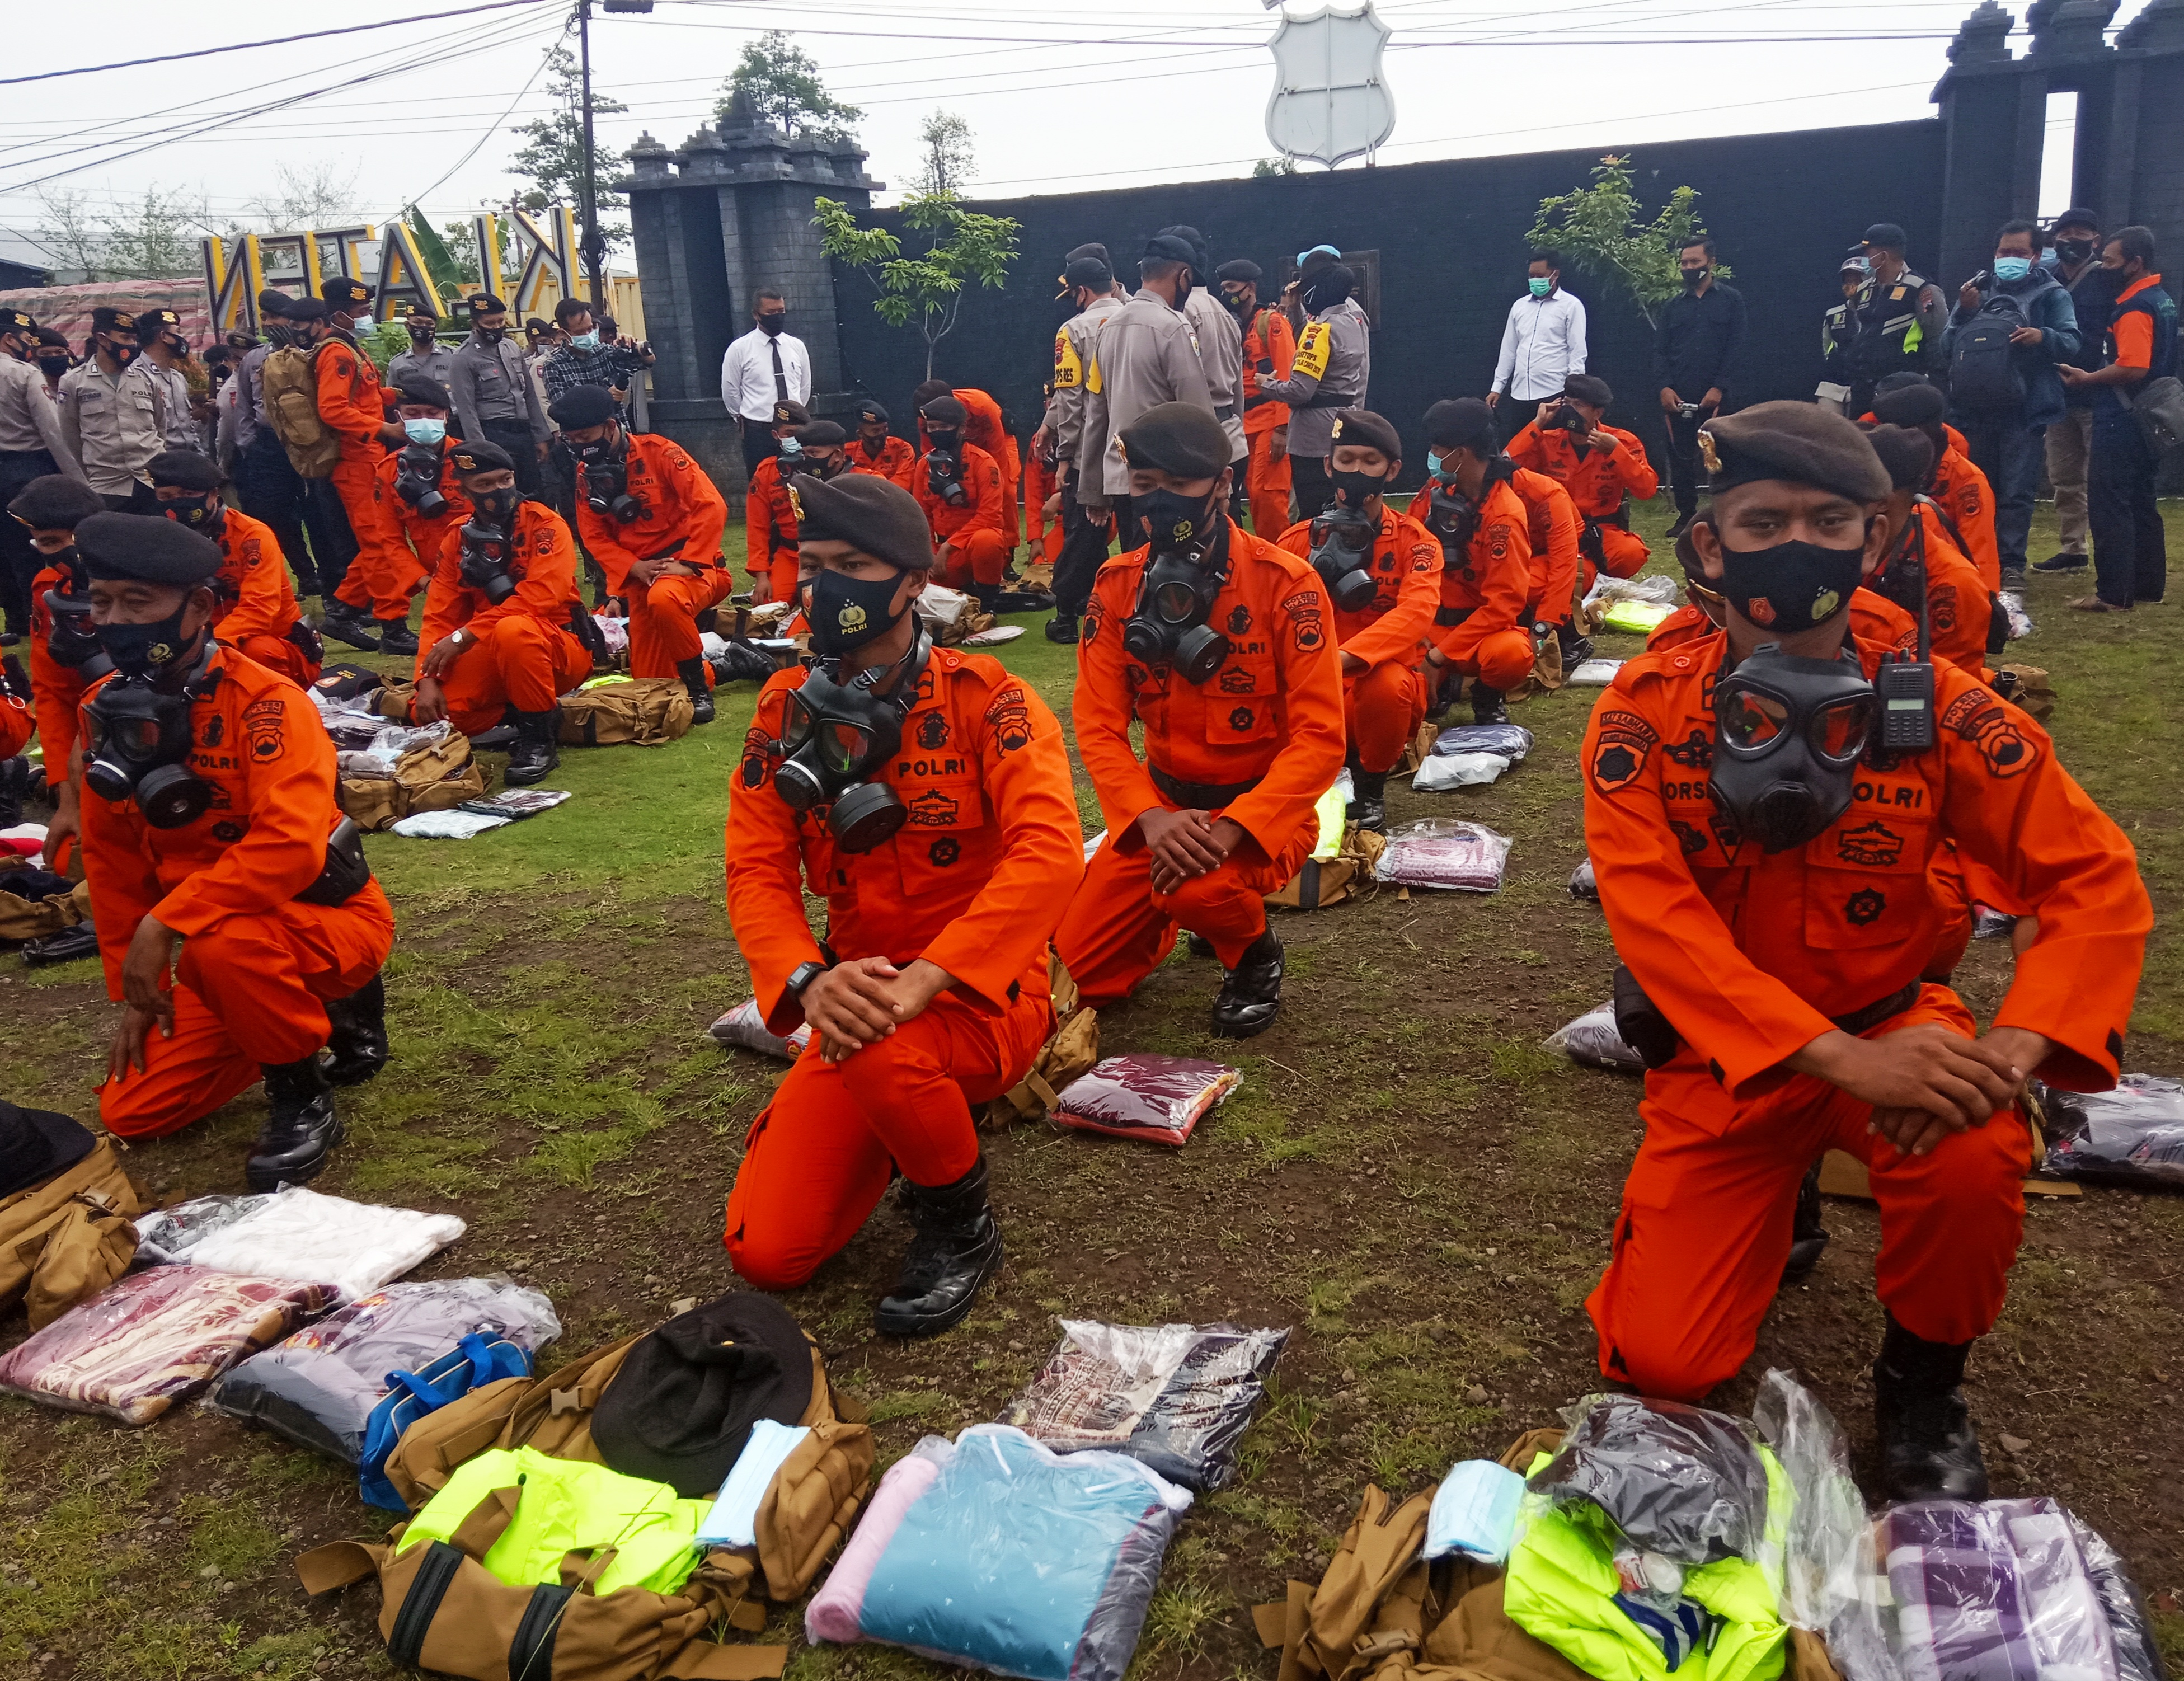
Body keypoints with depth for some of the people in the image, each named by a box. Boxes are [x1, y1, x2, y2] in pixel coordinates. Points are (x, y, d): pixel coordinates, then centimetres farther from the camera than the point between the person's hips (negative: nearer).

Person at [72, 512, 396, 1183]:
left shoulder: (266, 701, -22)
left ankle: (304, 1098, -11)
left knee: (222, 944, -38)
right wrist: (134, 991, 6)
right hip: (210, 942, 7)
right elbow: (112, 863, 7)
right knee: (131, 1112, 2)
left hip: (329, 918, -7)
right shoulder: (108, 710, -1)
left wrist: (164, 924, -34)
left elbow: (291, 847, -35)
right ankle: (326, 1014, 20)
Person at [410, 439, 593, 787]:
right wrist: (427, 678, -13)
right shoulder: (457, 540, 6)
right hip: (491, 655, 5)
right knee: (430, 715, -15)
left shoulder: (544, 524, -9)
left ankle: (540, 738, -19)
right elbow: (438, 617, 3)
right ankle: (516, 711, 13)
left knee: (513, 630, -38)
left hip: (561, 648, -5)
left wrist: (464, 636, -23)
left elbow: (540, 597, -23)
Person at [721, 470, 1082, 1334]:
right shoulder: (790, 709, 2)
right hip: (857, 999, 5)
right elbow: (757, 869, -3)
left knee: (881, 1050, -40)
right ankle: (924, 1118, 22)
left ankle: (962, 1225, -6)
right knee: (768, 1254, -6)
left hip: (985, 997, -4)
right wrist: (809, 979, -24)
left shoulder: (982, 697, -11)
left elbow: (1050, 853, -25)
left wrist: (924, 978, -35)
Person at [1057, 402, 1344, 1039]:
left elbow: (1319, 736, -19)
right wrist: (1152, 818, -25)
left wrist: (1230, 830, -31)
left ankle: (1253, 948, -1)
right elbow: (1099, 725, -6)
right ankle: (1171, 916, 28)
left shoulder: (1285, 582, -16)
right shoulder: (1117, 584, -3)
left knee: (1197, 885, -37)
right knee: (1074, 976, -3)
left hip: (1264, 807, -4)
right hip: (1160, 802, 4)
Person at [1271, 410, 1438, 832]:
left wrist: (1343, 658, -38)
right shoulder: (1297, 540, 4)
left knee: (1387, 684, -37)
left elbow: (1415, 614, -23)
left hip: (1381, 686, -2)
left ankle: (1371, 786, -6)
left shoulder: (1415, 542, -4)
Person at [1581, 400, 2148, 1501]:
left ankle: (1923, 1386, 0)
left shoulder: (1937, 708, -11)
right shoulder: (1645, 712, -15)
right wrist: (1839, 1058, -36)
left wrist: (2014, 1046, -31)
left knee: (1977, 1159, -34)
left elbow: (2096, 879, -11)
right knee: (1661, 1365, -7)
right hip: (1723, 1052, 0)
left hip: (1892, 1024, 1)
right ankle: (1775, 1203, 27)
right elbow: (1653, 913, -24)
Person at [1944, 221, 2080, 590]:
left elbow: (2071, 342, -2)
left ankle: (2011, 564, -1)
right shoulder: (1979, 290, 16)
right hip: (1973, 410, 3)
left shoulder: (2051, 295, 7)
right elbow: (1947, 346, 11)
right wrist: (1962, 313, -6)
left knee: (2017, 491, -5)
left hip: (2024, 411, -3)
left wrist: (2044, 337, -22)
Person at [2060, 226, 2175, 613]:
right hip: (2147, 418, 10)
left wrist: (2087, 379, -13)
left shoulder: (2135, 308, -17)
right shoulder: (2162, 301, 16)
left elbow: (2133, 368, -26)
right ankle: (2149, 585, 22)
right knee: (2140, 502, 16)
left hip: (2121, 421, -10)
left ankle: (2114, 595, -8)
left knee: (2108, 505, -8)